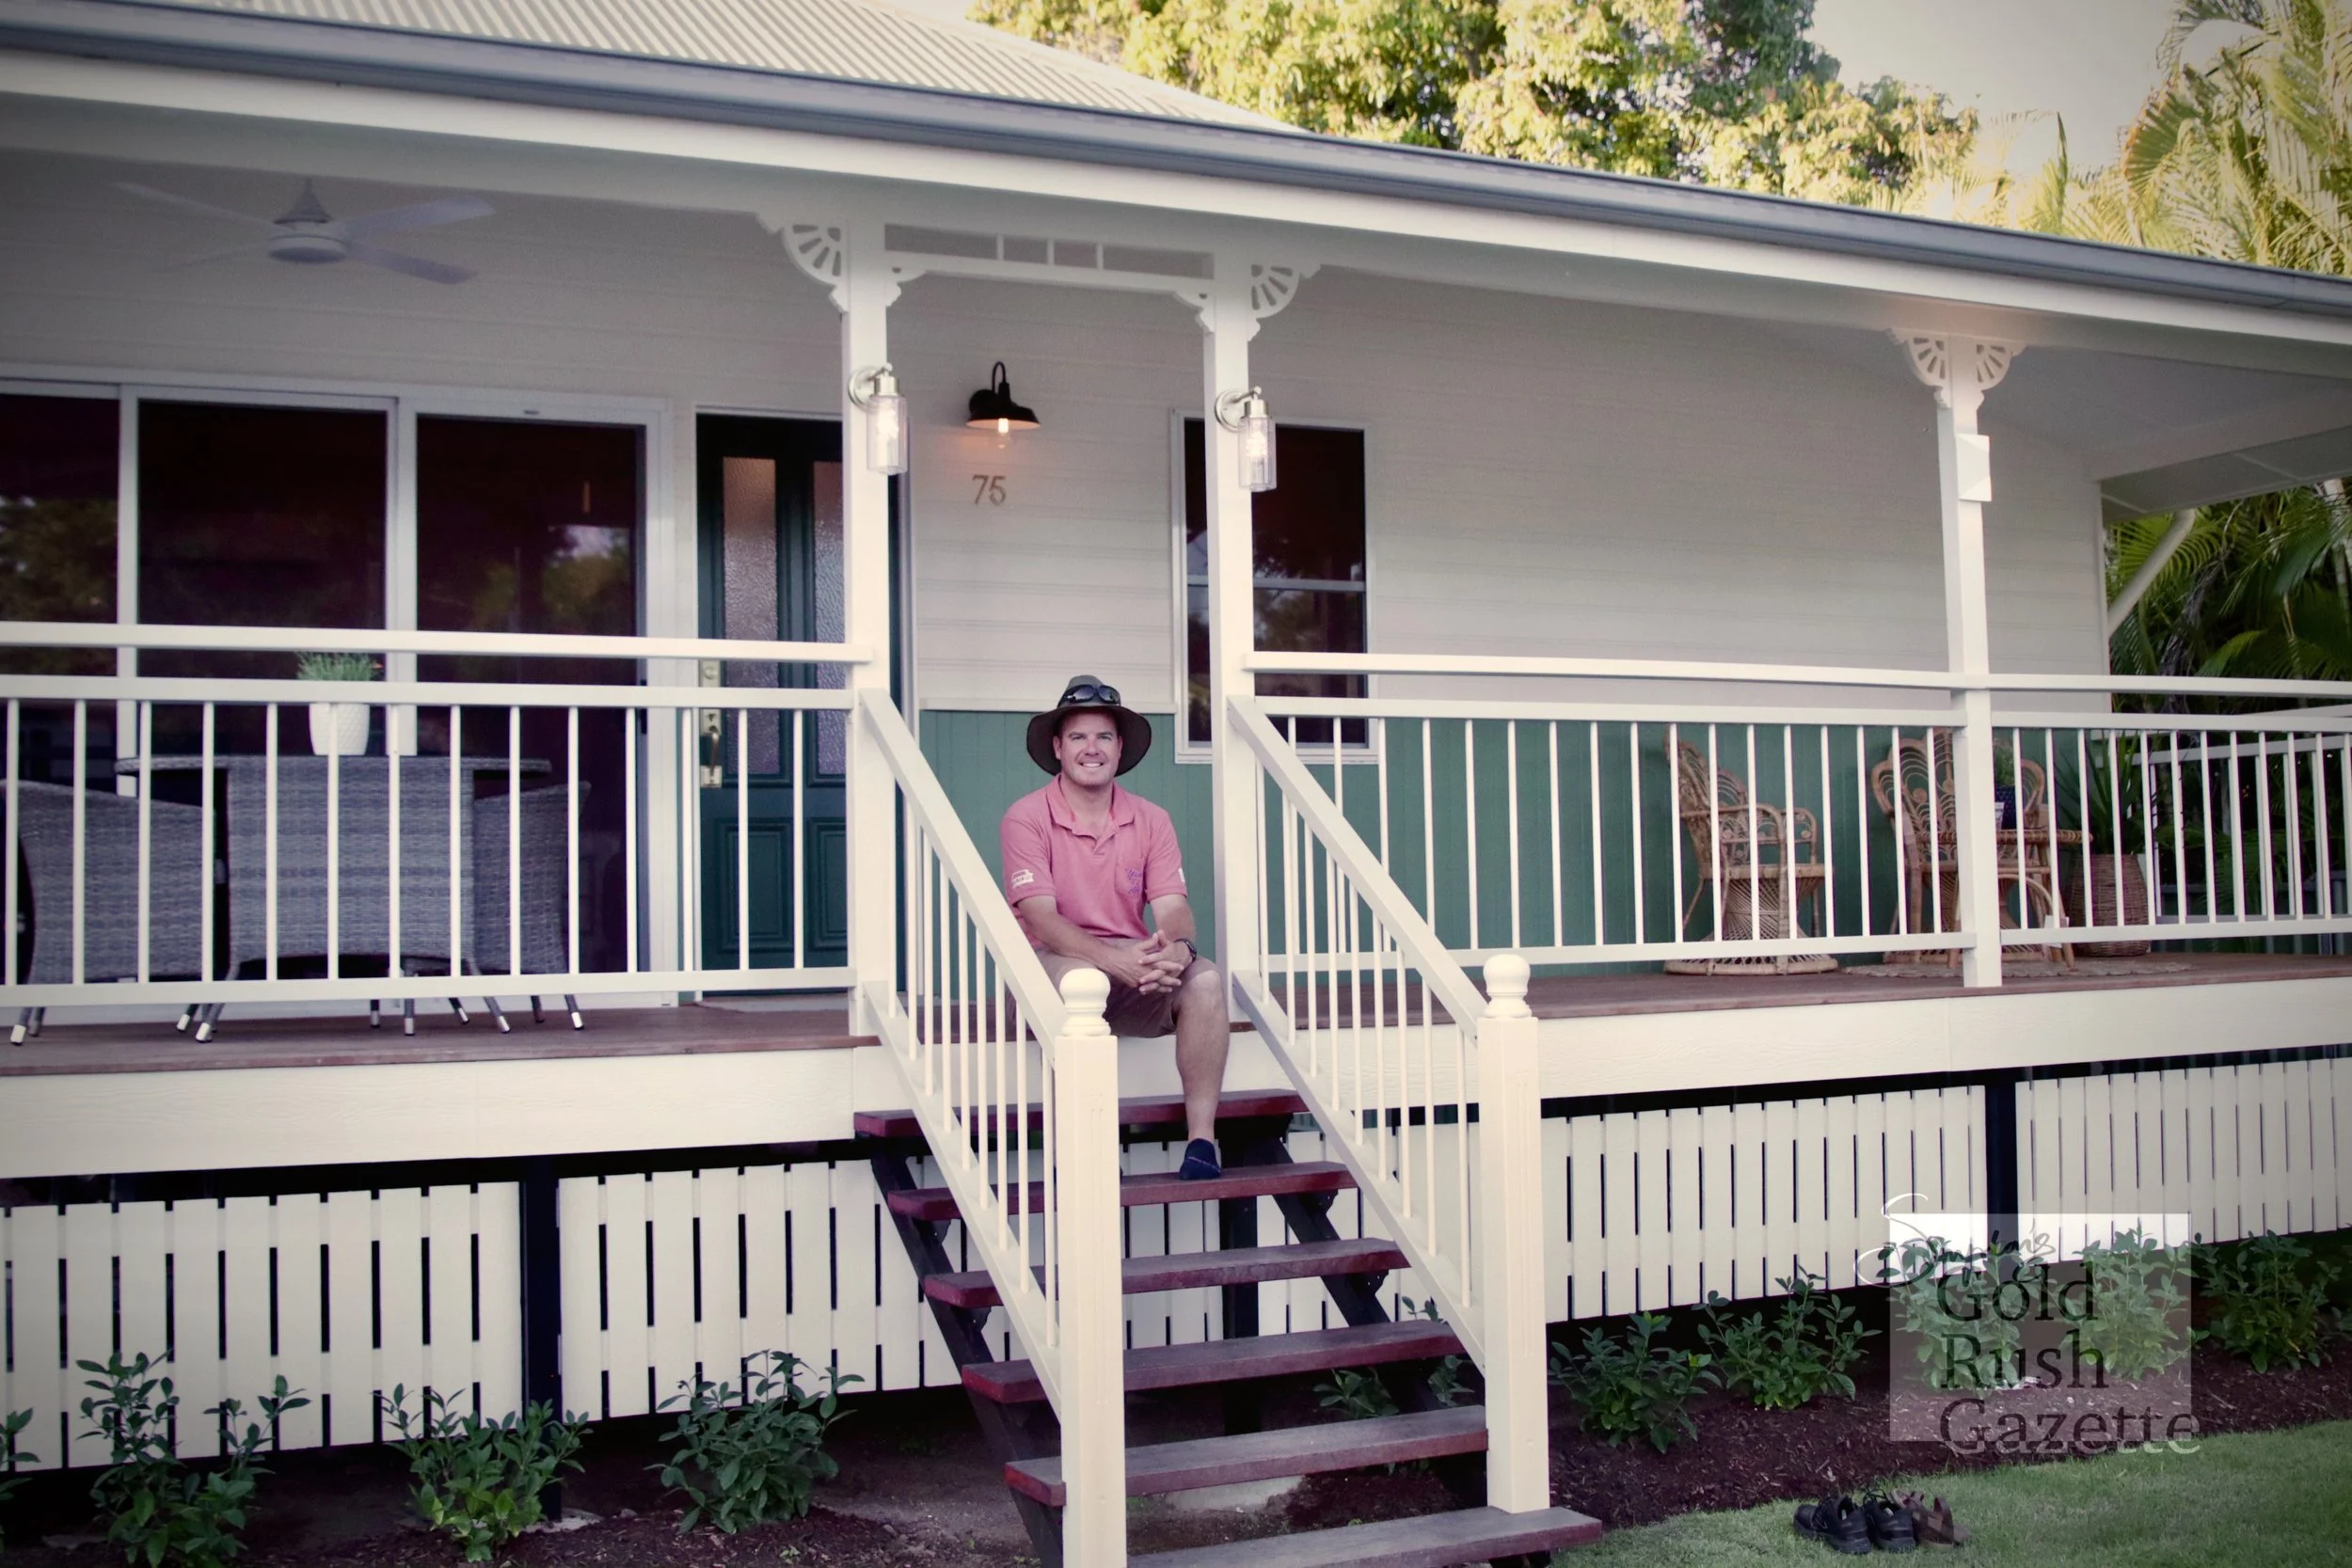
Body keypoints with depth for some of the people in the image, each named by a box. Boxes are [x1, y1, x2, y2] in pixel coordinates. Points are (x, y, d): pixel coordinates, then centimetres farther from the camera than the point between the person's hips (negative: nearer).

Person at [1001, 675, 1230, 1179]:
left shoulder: (1151, 820, 7)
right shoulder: (1027, 817, -5)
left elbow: (1172, 907, -4)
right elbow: (1040, 916, -16)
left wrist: (1178, 948, -30)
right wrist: (1113, 957, -32)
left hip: (1135, 965, 4)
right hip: (1055, 960, -3)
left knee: (1205, 979, -26)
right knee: (1079, 979, -38)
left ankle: (1202, 1138, -23)